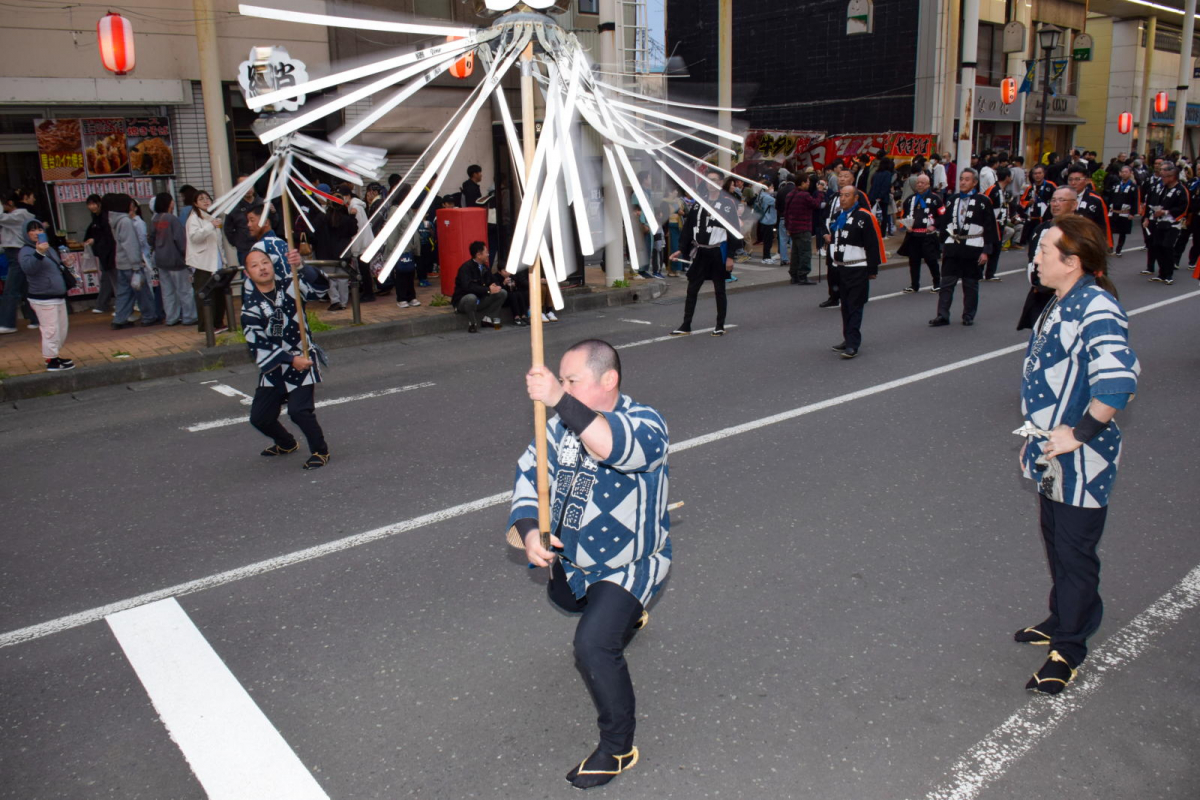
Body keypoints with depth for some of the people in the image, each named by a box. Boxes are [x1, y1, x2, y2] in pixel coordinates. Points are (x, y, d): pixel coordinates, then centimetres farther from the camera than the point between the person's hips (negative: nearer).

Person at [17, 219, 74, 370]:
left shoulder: (49, 249, 16)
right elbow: (28, 268, -31)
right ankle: (51, 361, -1)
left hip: (59, 296, 9)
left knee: (62, 330, 15)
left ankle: (54, 356, 29)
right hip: (43, 299, -9)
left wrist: (64, 266, 13)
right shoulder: (26, 251, -11)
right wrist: (39, 253, -43)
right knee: (51, 330, -9)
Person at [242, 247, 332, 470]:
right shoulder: (250, 307, -5)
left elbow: (319, 286, -21)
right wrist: (290, 359, -16)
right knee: (259, 417, 7)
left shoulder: (291, 287, -4)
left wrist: (301, 266, -38)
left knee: (299, 410, -20)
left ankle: (320, 451, 3)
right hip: (273, 368, 3)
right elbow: (257, 346, -10)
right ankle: (286, 443, 38)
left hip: (303, 362, -3)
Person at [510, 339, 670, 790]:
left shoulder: (645, 423, -27)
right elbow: (530, 470, -7)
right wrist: (529, 529, -23)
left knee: (592, 644, -23)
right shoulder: (565, 423, -8)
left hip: (628, 567, -8)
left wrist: (560, 400, -59)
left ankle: (618, 748, 0)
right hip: (571, 559, 8)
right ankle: (625, 617, 65)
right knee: (563, 598, 34)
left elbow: (617, 446, -50)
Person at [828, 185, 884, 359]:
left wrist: (872, 270, -13)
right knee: (845, 306, 14)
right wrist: (831, 266, 18)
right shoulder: (837, 216, 12)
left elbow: (873, 245, -12)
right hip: (840, 269, 7)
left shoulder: (864, 217, -11)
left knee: (855, 307, -8)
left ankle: (853, 345, -9)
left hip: (858, 271, -7)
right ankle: (848, 339, 23)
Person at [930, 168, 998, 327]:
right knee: (946, 283, -1)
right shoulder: (951, 200, 9)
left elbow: (990, 228, -5)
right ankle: (942, 316, 2)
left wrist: (985, 251, -9)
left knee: (970, 285, 5)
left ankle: (969, 316, 15)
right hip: (952, 247, 3)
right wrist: (944, 247, 8)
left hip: (973, 248, -3)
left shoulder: (982, 202, -4)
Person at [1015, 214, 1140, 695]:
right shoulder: (1063, 302, 8)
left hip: (1080, 462, -9)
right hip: (1052, 456, 9)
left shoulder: (1096, 306, -23)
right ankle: (1061, 621, 41)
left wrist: (1078, 433, -25)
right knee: (1056, 543, 22)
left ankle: (1068, 650, 20)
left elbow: (1118, 379, -35)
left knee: (1075, 554, 5)